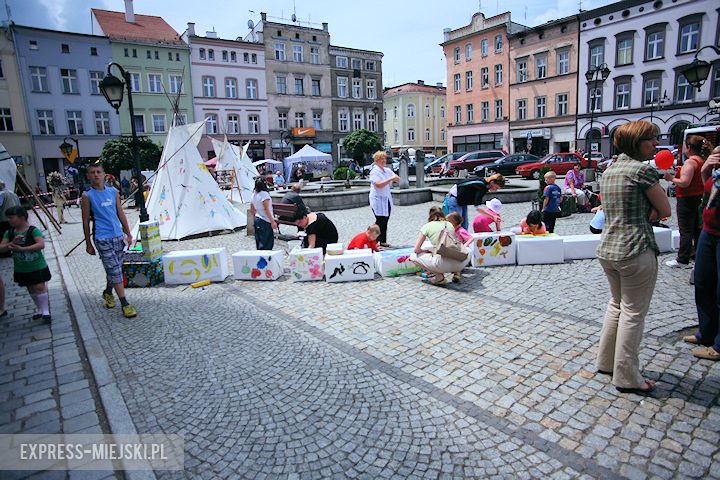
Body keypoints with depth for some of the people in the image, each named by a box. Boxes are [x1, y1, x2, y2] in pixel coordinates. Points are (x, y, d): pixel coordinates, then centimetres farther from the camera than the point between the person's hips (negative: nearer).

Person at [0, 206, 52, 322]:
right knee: (30, 289, 15)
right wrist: (12, 243, -24)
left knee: (40, 287, -7)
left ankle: (45, 310, 3)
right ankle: (39, 309, 29)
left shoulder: (33, 230, -16)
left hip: (37, 266, -6)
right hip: (21, 269, 6)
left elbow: (41, 244, -30)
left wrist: (22, 248, -34)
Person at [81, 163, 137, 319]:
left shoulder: (113, 191, 7)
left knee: (114, 269, 15)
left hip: (118, 236, 5)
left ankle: (108, 292, 40)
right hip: (102, 239, -4)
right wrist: (88, 244, 0)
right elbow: (86, 221, -1)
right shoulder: (87, 195, -4)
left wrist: (128, 234, 12)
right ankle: (125, 304, -3)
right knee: (114, 270, -7)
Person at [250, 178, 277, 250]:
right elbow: (266, 209, -19)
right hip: (265, 221, -8)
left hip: (256, 220, 8)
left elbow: (252, 210, 17)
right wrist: (272, 221, -19)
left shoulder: (254, 195, 9)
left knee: (259, 242, 12)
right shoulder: (264, 194, -14)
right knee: (267, 243, -6)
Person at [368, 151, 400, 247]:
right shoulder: (374, 171, -11)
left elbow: (398, 179, 14)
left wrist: (396, 178, -10)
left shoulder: (388, 170, 10)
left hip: (387, 199, 7)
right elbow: (379, 184, -24)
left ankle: (383, 241, 20)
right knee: (380, 221, -8)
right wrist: (390, 179, -26)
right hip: (378, 200, -7)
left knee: (385, 221, 11)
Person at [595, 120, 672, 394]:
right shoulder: (643, 170, -12)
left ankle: (606, 362, 32)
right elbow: (664, 211, -7)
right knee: (633, 313, 2)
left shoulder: (609, 170, 12)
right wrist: (649, 212, 8)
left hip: (607, 249, 8)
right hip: (636, 251, -8)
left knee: (617, 304, 22)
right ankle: (627, 378, 13)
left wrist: (644, 214, 0)